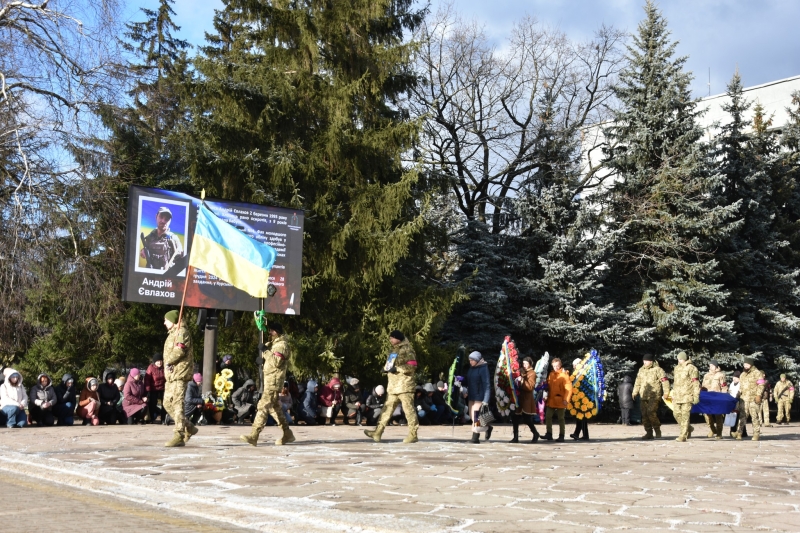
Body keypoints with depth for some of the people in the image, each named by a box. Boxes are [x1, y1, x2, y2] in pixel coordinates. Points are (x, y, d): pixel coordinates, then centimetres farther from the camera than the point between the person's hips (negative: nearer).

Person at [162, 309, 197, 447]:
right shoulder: (172, 334, 26)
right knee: (168, 404, 12)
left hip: (180, 373, -11)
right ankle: (189, 428, 19)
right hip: (171, 374, 11)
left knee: (178, 404, -14)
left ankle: (179, 436, -16)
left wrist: (169, 362, -8)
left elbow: (179, 350, -21)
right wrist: (169, 364, 4)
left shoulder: (181, 332, -7)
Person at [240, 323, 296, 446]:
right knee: (274, 408, 13)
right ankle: (287, 434, 18)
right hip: (270, 380, 10)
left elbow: (276, 362, -22)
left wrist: (265, 351, -17)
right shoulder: (275, 344, 20)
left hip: (274, 381, -10)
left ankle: (253, 436, -20)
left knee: (263, 407, -15)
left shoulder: (281, 345, -10)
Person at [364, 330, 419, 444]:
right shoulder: (395, 350, 19)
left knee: (409, 409, -6)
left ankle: (413, 434, -2)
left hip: (404, 385, -9)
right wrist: (387, 367, 8)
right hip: (393, 386, 9)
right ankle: (378, 432, 9)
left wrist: (397, 369, -20)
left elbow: (412, 366, -15)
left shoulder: (407, 350, -8)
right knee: (387, 408, 8)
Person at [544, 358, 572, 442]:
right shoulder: (551, 374, 10)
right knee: (548, 416, 5)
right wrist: (546, 395, 10)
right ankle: (549, 434, 14)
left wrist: (566, 399, -23)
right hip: (551, 400, 6)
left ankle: (561, 436, 9)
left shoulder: (564, 375, -10)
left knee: (561, 418, 3)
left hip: (560, 401, -6)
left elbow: (569, 388, -16)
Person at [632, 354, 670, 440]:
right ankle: (649, 433, 12)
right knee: (644, 414, 4)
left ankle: (657, 430, 0)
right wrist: (635, 392, 19)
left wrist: (666, 392, -14)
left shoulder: (657, 370, -4)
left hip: (654, 396, -7)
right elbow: (638, 382, 23)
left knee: (651, 412, -18)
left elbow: (665, 381, -7)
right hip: (644, 396, 7)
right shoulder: (641, 370, 15)